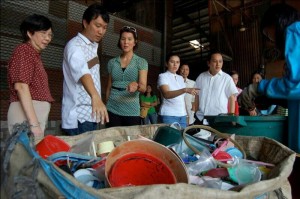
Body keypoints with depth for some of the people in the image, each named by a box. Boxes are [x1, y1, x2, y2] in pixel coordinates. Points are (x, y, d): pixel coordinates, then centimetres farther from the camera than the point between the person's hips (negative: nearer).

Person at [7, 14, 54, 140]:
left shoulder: (34, 55, 21)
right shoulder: (24, 50, -5)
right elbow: (21, 86, -18)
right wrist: (34, 123, -24)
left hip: (34, 113, 9)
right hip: (27, 114, -9)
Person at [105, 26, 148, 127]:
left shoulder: (141, 62, -1)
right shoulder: (112, 62, 7)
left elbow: (143, 88, -12)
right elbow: (109, 87, 12)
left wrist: (136, 85, -33)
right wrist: (105, 107, 10)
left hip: (132, 111, -2)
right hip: (112, 110, 2)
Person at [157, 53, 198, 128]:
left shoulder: (180, 78, 15)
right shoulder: (163, 76, -5)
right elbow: (166, 94, -22)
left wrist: (186, 113, 11)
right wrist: (185, 90, -34)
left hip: (182, 115, 6)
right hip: (169, 115, -6)